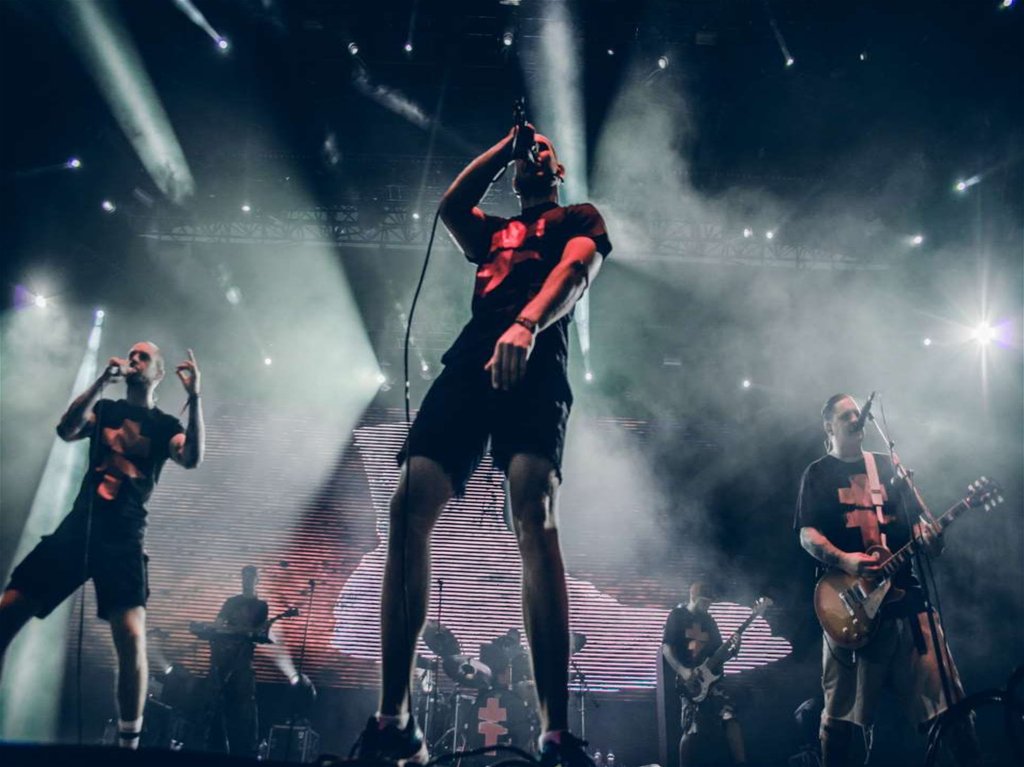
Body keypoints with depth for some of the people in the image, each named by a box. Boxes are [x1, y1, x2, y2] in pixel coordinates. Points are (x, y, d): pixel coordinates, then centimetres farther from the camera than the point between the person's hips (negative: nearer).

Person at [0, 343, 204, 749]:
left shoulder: (165, 425, 10)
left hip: (124, 539, -3)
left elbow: (193, 458, -10)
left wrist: (194, 397, -17)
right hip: (77, 527, 3)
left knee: (132, 636, -20)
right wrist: (102, 380, -10)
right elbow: (66, 431, -3)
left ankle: (129, 741, -13)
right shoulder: (105, 409, 17)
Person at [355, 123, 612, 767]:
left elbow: (574, 270, -2)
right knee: (409, 509, -15)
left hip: (535, 367, -5)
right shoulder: (492, 231, 36)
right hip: (470, 363, 5)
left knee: (535, 513, -29)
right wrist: (506, 143, 29)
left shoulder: (580, 219, 20)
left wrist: (527, 325, -24)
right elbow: (451, 203, 17)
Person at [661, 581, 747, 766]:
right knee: (693, 730, -12)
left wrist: (731, 651, -5)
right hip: (688, 680, -5)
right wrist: (683, 671, -20)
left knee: (731, 718, -10)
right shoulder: (677, 616, 0)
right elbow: (666, 647, -7)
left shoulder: (709, 620, 18)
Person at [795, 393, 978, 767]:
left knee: (942, 693, 0)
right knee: (842, 710, 1)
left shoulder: (887, 465, 17)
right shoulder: (818, 474, 6)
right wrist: (843, 560, -21)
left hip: (905, 594, 3)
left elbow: (917, 517, 15)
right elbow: (807, 534, -2)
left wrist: (930, 537, -9)